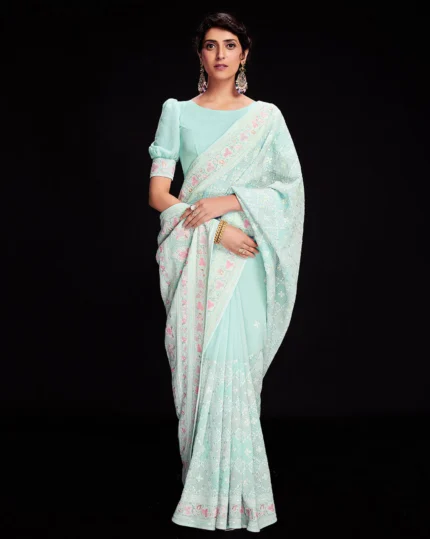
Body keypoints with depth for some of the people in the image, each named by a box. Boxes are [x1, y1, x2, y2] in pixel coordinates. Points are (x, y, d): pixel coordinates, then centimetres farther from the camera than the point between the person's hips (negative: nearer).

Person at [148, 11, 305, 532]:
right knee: (195, 366, 1)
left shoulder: (266, 116, 8)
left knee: (230, 365, -9)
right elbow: (158, 193, 1)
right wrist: (216, 229, -11)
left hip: (244, 257, -1)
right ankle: (199, 483, 15)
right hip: (191, 255, 1)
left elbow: (291, 187, 1)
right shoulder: (178, 113, 8)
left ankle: (233, 491, 3)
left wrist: (227, 202, -11)